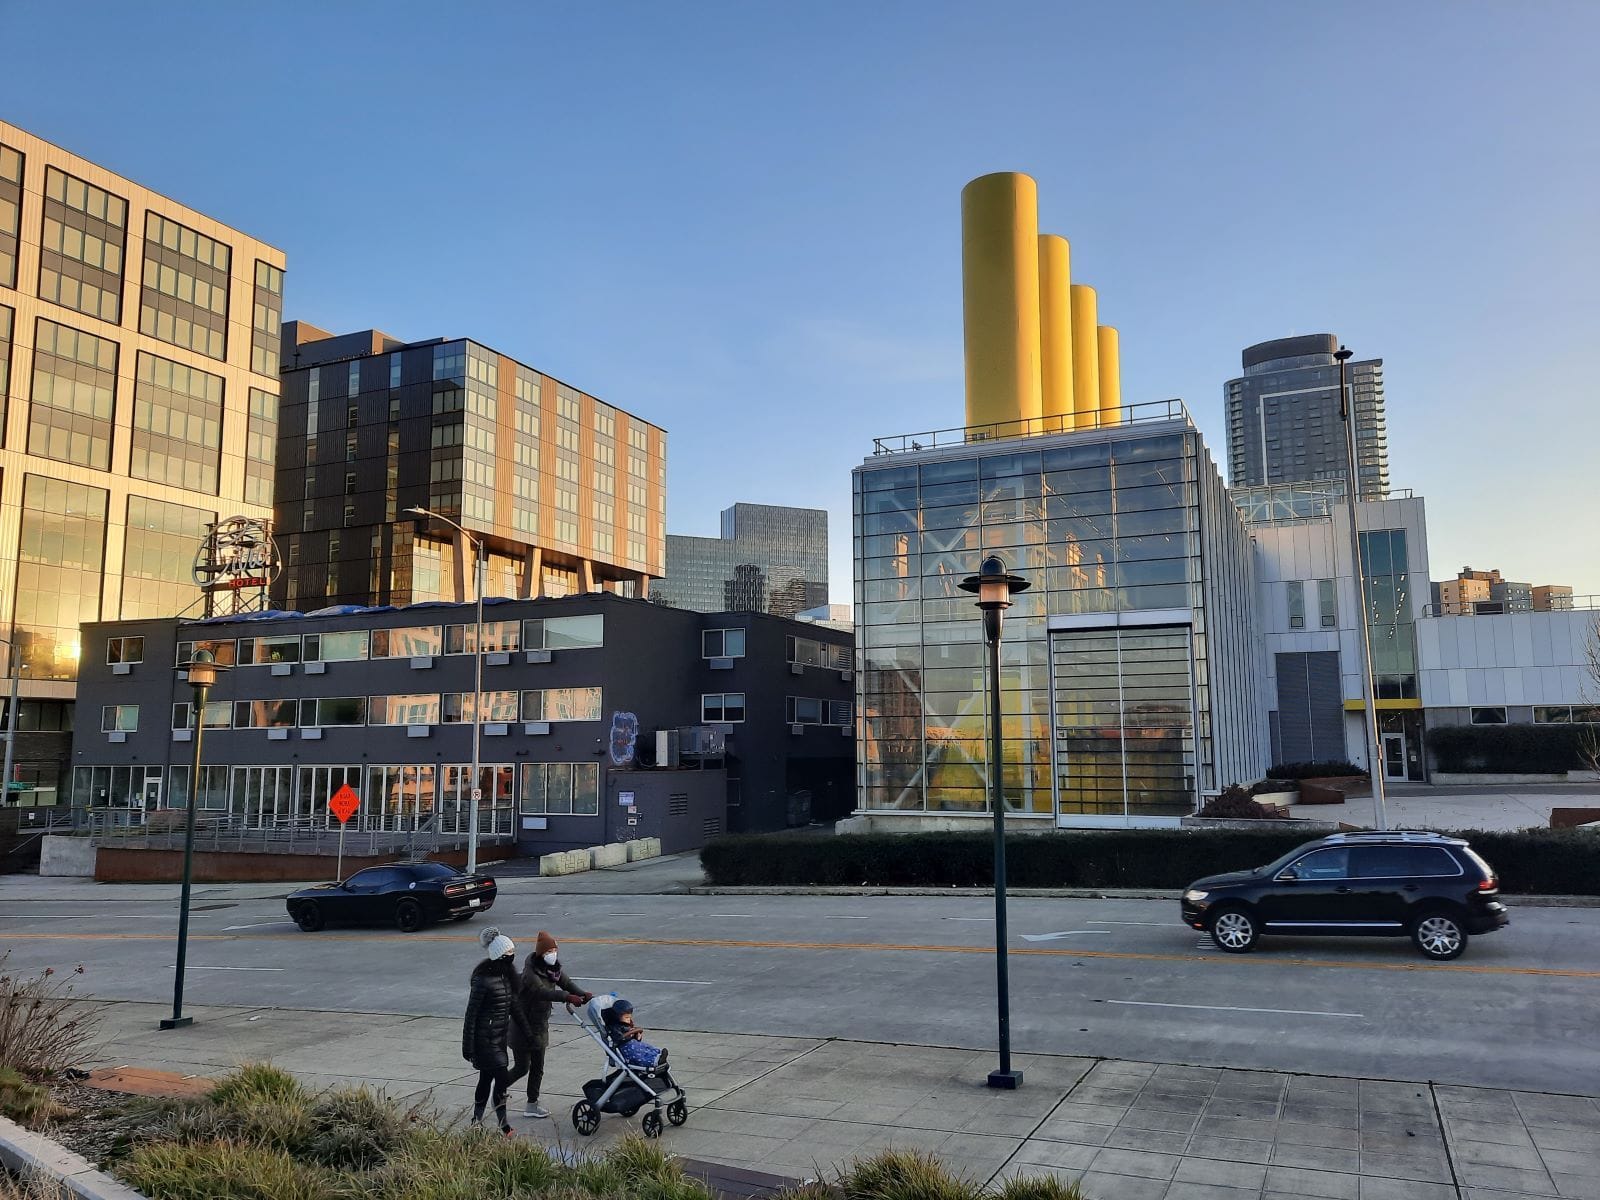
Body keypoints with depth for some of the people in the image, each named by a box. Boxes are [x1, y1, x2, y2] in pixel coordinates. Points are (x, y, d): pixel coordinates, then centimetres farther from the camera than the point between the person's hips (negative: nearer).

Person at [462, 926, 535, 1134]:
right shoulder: (483, 980, -20)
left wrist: (527, 1031, 17)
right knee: (502, 1078, -8)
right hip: (485, 1038, -8)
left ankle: (476, 1122, 27)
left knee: (486, 1078, 15)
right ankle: (503, 1126, 0)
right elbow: (471, 1013, -17)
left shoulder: (506, 975, 5)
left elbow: (514, 1005, 15)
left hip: (499, 1037, 8)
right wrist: (468, 1046, -15)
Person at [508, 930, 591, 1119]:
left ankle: (532, 1105, 22)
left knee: (537, 1068, 12)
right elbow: (542, 992, -38)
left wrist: (583, 995, -23)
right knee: (521, 1068, 1)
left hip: (540, 1027, 8)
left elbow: (566, 982, -4)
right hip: (524, 1027, -8)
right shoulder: (530, 973, -24)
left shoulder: (553, 970, 2)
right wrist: (567, 997, -49)